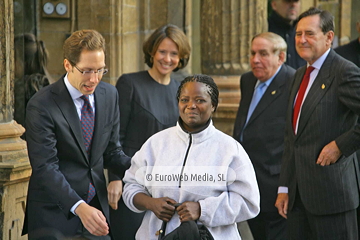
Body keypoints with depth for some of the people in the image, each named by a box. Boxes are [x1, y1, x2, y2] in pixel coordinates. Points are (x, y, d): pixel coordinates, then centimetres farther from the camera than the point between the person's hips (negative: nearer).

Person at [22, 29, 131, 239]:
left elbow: (111, 151, 10)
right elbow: (45, 168, -20)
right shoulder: (42, 105, -15)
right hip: (54, 213, -5)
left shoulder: (109, 94, 4)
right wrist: (79, 208, -32)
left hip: (97, 207, 5)